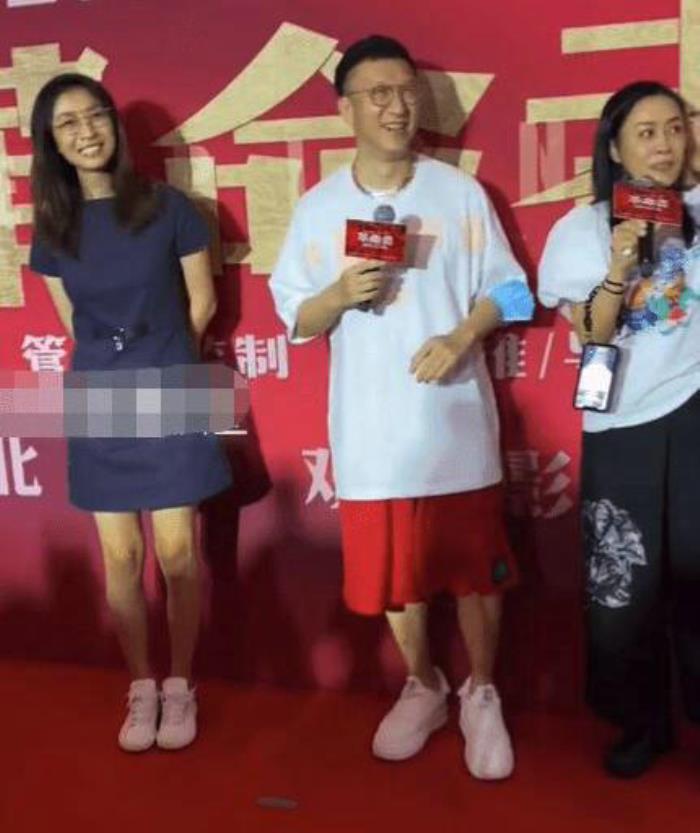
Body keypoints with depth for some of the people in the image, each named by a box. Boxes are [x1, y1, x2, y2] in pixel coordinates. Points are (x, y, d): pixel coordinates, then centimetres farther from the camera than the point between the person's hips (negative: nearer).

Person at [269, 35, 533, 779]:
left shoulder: (460, 193, 0)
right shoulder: (317, 208, 2)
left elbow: (506, 289, 2)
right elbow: (296, 318, 3)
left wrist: (463, 335, -16)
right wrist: (340, 295, -17)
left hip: (456, 422, -1)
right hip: (371, 430, 1)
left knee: (475, 568, 9)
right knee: (391, 571, 13)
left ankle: (481, 695, 32)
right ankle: (422, 688, 37)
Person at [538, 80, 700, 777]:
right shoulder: (582, 229, -1)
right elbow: (589, 336, -7)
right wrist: (618, 269, -21)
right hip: (622, 426, 0)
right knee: (625, 585, 6)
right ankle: (642, 723, 24)